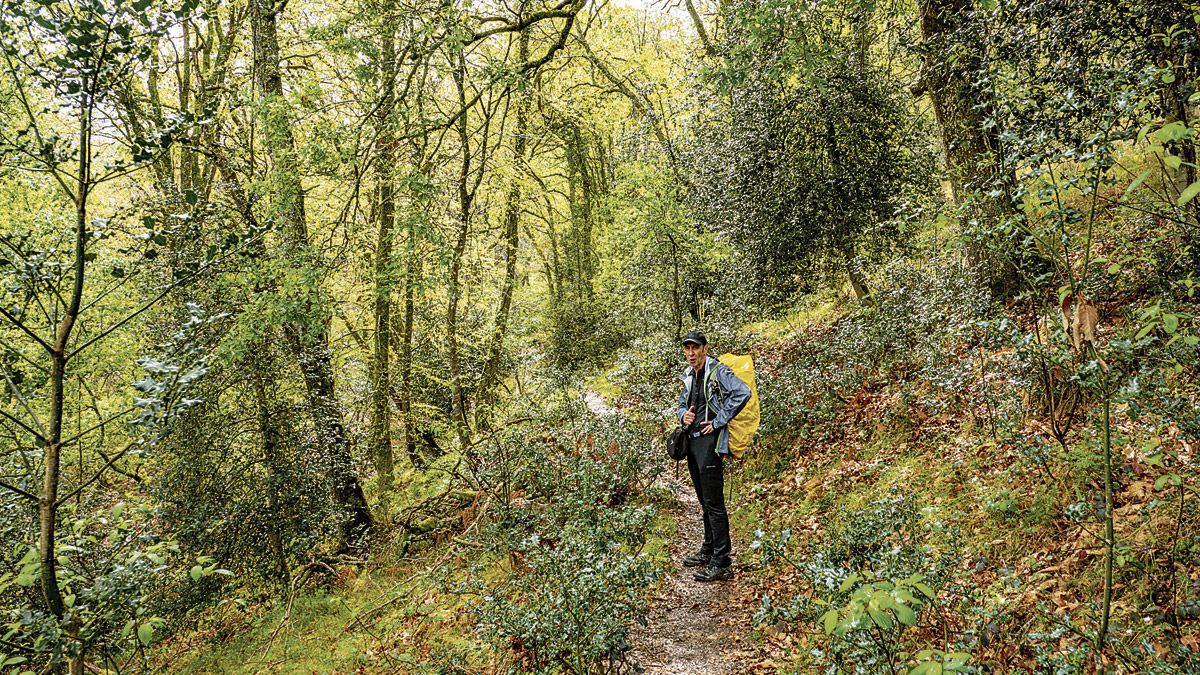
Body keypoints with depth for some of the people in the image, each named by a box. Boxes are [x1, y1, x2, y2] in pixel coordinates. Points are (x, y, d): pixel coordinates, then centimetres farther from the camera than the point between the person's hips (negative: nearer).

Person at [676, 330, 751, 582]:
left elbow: (743, 392, -25)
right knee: (705, 502, 18)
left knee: (714, 504, -8)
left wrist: (719, 421, -20)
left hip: (710, 442, -9)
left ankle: (721, 564, -5)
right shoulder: (689, 376, 15)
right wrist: (684, 415, 4)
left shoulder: (718, 371, -11)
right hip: (693, 441, 9)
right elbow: (682, 403, 29)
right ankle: (708, 550, 30)